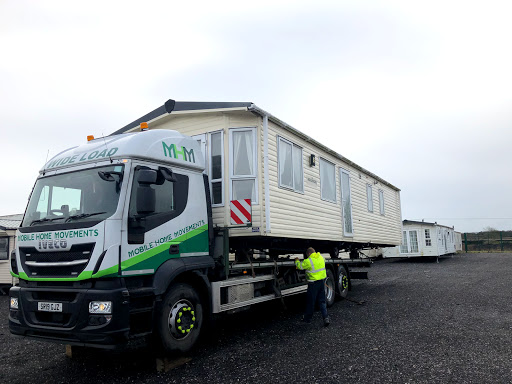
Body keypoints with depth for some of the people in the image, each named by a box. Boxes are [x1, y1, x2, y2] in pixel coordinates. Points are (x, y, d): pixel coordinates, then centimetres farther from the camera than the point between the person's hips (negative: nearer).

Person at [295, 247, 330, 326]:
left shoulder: (308, 261, -17)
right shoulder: (320, 257, 3)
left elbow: (299, 266, -3)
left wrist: (297, 261, 17)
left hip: (313, 283, -6)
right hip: (322, 281, 6)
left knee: (311, 302, 9)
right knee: (322, 301, 12)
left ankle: (307, 318, 23)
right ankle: (326, 318, 1)